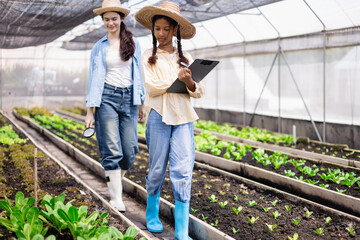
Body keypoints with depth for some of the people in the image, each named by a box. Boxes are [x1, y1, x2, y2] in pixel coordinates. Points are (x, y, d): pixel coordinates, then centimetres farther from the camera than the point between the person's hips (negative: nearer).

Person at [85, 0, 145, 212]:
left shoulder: (133, 43, 9)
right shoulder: (99, 47, 6)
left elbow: (138, 73, 14)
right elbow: (94, 77, 4)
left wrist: (142, 103, 11)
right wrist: (90, 111, -2)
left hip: (129, 98, 2)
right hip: (107, 97, -2)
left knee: (130, 148, 0)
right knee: (112, 149, -6)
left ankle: (116, 180, 27)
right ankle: (116, 197, 1)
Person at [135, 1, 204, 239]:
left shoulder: (185, 58, 12)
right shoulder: (149, 56, 7)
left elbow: (199, 92, 6)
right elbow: (152, 87, -6)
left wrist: (190, 82, -15)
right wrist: (177, 80, -16)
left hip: (184, 117, 1)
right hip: (159, 115, -1)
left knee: (183, 171, -6)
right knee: (157, 169, 6)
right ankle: (152, 214, 30)